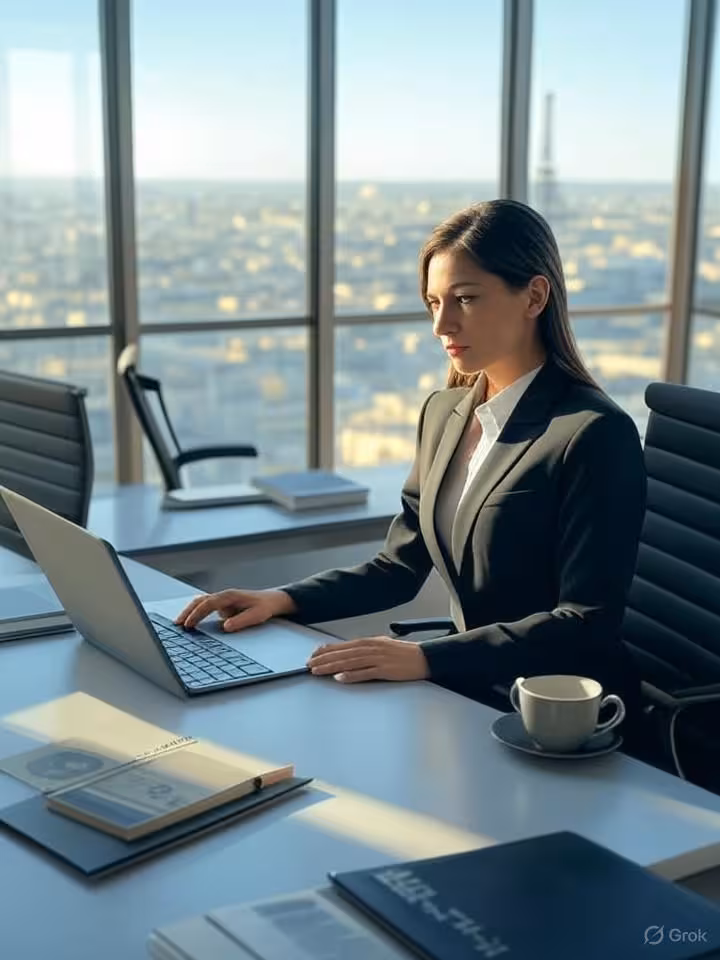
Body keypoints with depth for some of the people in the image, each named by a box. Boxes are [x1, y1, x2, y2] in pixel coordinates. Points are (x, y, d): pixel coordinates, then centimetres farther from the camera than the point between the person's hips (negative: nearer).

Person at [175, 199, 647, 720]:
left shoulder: (596, 436, -15)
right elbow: (400, 567, 13)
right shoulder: (444, 413, 7)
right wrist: (283, 599, -1)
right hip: (468, 694, 6)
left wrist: (427, 658, -27)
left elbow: (586, 625, -19)